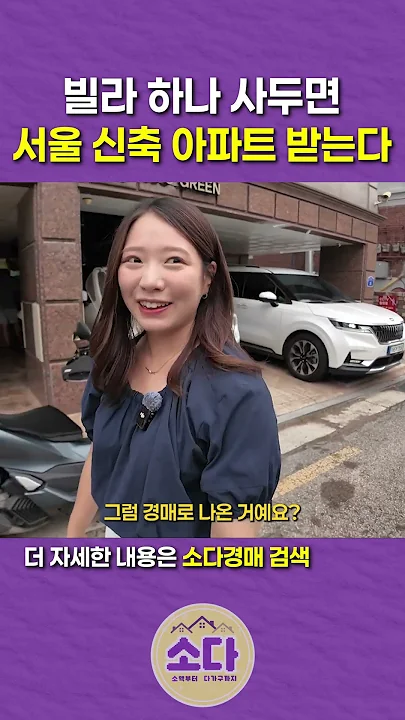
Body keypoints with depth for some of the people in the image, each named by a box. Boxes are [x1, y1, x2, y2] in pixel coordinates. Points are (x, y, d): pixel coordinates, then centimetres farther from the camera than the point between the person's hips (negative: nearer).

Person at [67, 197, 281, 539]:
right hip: (112, 533, 6)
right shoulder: (113, 363, -10)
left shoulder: (237, 396, -30)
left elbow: (234, 526, -26)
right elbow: (99, 458, 2)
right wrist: (73, 534, 9)